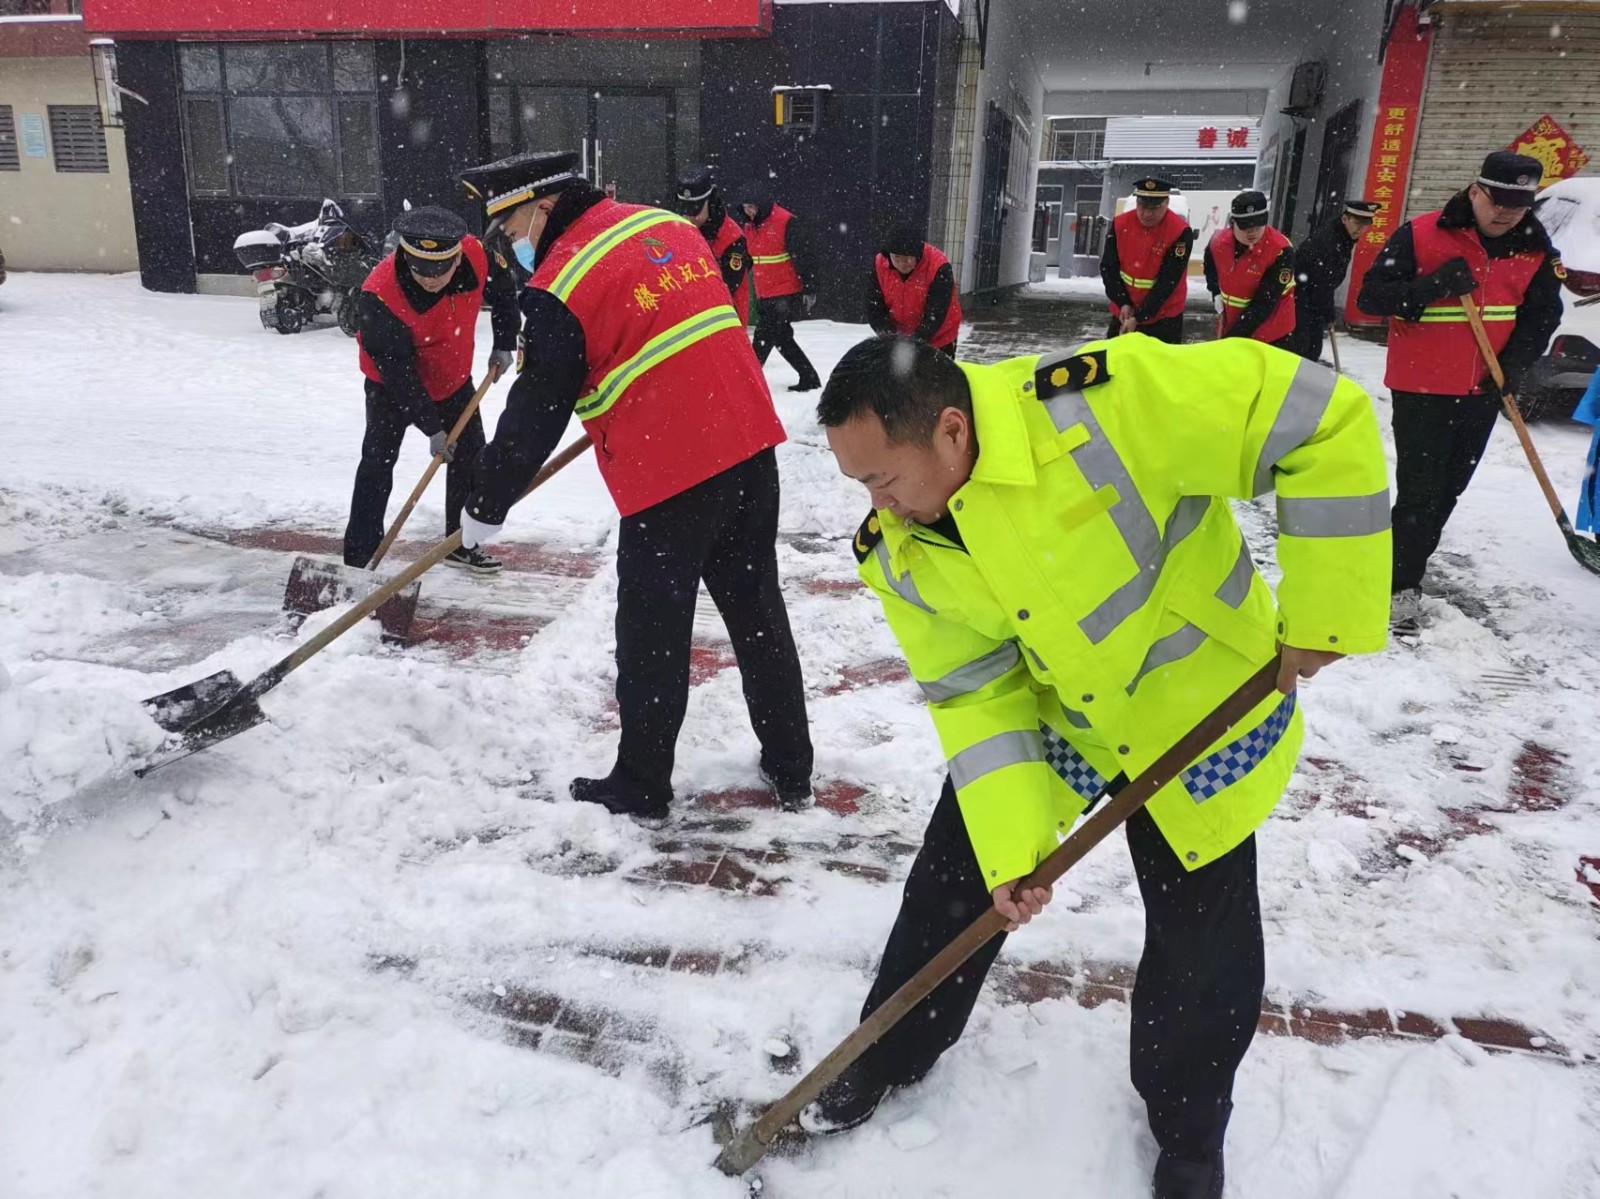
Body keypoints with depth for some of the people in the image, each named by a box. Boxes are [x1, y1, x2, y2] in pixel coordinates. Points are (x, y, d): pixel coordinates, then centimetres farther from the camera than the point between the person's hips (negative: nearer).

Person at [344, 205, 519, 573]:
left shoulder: (477, 257, -26)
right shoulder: (380, 295, -36)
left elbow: (503, 291, -1)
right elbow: (397, 370, -31)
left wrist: (504, 345, -1)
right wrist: (431, 428, -29)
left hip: (453, 379, 5)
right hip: (391, 384, -4)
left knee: (470, 458, 9)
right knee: (378, 462, -9)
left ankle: (461, 545, 24)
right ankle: (358, 558, -3)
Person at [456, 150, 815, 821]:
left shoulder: (560, 287, -10)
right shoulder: (669, 225, 11)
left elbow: (535, 415, -6)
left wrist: (486, 507, 9)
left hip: (668, 478, -7)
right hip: (750, 448, 7)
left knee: (653, 640, 8)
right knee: (757, 612, 17)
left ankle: (640, 791, 24)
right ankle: (790, 771, 27)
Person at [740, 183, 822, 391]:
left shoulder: (786, 222, -14)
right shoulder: (749, 226, 10)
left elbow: (802, 256, -16)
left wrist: (809, 289, -18)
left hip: (786, 294, -9)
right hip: (764, 296, 9)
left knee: (763, 339, -10)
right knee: (782, 338, 12)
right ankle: (809, 378, 22)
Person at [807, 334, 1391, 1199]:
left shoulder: (1105, 402, -36)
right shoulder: (898, 555, -17)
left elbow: (1324, 420, -30)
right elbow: (973, 694, -11)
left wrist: (1324, 613, -26)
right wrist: (1008, 841, -19)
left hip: (1199, 713, -3)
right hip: (1042, 716, 4)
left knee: (1204, 950, 8)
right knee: (954, 886, 11)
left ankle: (1188, 1127, 39)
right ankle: (893, 1053, 40)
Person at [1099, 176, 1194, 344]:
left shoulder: (1180, 232, -17)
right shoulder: (1120, 224, -5)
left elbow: (1168, 281, -19)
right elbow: (1108, 267, -1)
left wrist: (1139, 317, -22)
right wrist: (1123, 303, -12)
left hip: (1164, 317, -4)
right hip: (1123, 312, 4)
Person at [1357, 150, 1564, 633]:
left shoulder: (1535, 246, 1)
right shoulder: (1420, 235, -13)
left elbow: (1542, 312, 9)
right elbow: (1371, 297, -14)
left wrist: (1515, 362, -7)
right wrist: (1434, 285, -28)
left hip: (1482, 391, 5)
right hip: (1422, 388, -5)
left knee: (1448, 488, 15)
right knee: (1420, 489, -6)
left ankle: (1410, 555, 32)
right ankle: (1403, 587, 4)